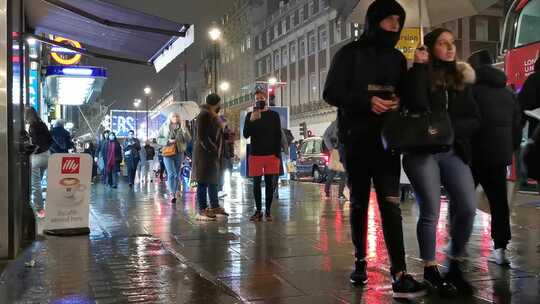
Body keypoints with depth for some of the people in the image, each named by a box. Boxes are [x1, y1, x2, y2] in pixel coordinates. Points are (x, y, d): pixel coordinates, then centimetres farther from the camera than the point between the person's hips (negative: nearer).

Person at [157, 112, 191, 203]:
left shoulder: (182, 127, 7)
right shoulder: (164, 127, 3)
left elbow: (188, 140, 3)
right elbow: (159, 139, 3)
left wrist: (184, 132, -14)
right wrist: (168, 141, -13)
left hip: (179, 153, 3)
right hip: (168, 152, -3)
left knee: (177, 174, 8)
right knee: (171, 173, -14)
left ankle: (174, 193, 18)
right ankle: (172, 194, -19)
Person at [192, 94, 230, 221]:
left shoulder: (214, 116, 17)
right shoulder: (204, 115, -14)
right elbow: (202, 136, -19)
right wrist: (212, 149, -18)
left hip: (213, 154, 10)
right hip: (205, 153, -10)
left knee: (213, 181, 17)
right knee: (203, 182, -6)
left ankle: (215, 207, 27)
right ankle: (202, 211, -2)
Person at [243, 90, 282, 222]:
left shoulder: (274, 115, 6)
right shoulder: (250, 115, 7)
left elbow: (278, 136, 4)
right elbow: (246, 135, -1)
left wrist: (277, 154, -4)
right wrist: (251, 120, -16)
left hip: (271, 154, 0)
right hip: (255, 154, 1)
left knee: (269, 183, 2)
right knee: (256, 183, 2)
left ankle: (268, 211, 10)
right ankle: (258, 211, 10)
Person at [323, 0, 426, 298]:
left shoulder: (397, 58, 13)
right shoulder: (350, 53, 0)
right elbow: (331, 93, -7)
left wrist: (398, 103, -9)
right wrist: (367, 101, -20)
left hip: (387, 140, 2)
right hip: (356, 140, -2)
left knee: (390, 204, -9)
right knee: (359, 203, 8)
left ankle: (399, 274, -14)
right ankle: (360, 261, 23)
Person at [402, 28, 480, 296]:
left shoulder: (462, 80, 15)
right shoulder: (418, 74, 3)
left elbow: (475, 121, 9)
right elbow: (416, 107, -18)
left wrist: (450, 128, -10)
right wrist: (420, 66, -12)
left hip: (454, 152, 4)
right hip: (421, 152, -4)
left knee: (468, 208, -6)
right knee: (430, 212, -5)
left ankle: (455, 267, 13)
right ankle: (430, 270, 12)